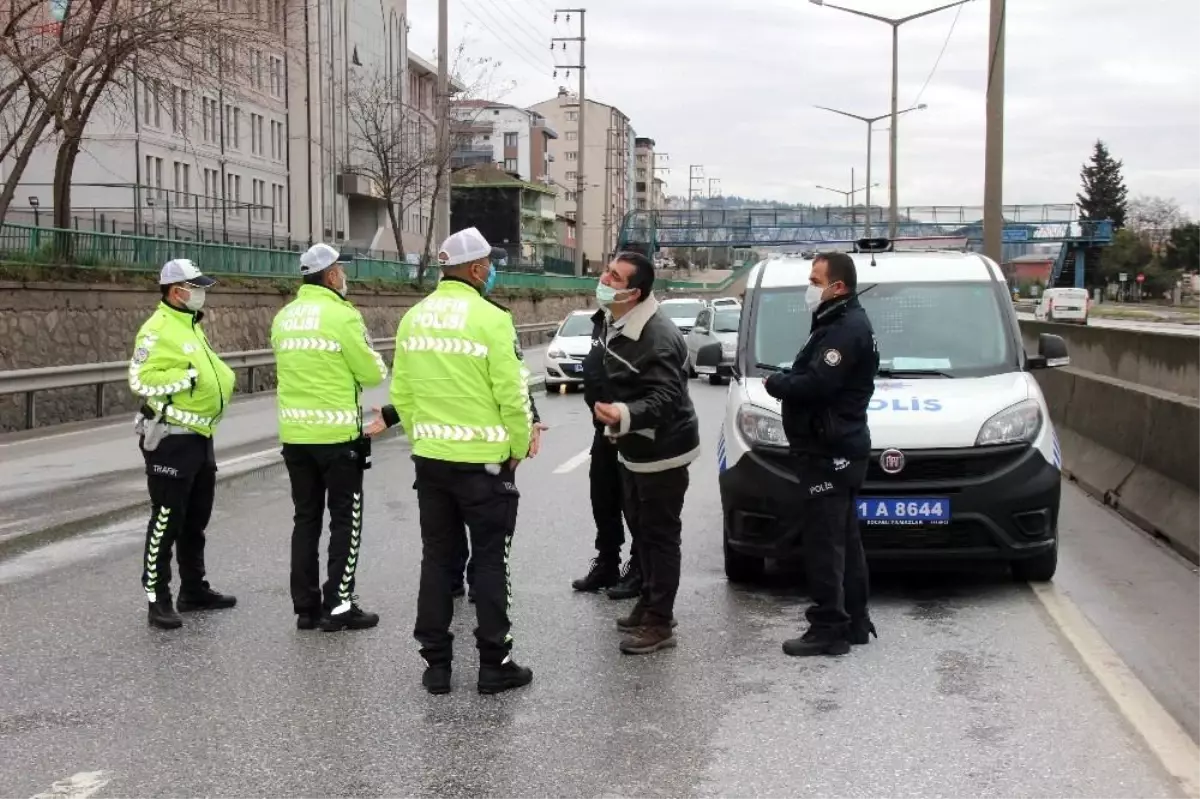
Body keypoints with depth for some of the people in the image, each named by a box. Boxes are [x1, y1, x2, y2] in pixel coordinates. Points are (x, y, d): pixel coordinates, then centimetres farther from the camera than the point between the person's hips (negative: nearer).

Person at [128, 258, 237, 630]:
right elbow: (140, 380, -22)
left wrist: (222, 377, 8)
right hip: (171, 439, -10)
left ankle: (194, 590, 29)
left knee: (196, 519, 17)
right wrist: (188, 377, -24)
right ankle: (157, 600, 2)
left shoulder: (191, 326, 15)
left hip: (199, 437, 10)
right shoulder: (157, 330, -15)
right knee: (167, 521, -5)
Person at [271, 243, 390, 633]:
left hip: (294, 432, 6)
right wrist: (371, 356, 14)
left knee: (306, 519, 13)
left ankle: (306, 606, 16)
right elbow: (373, 374, -7)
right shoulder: (342, 315, -12)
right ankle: (339, 606, 3)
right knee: (345, 520, 4)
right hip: (336, 433, -6)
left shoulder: (284, 317, 7)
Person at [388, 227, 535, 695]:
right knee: (489, 561, 5)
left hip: (429, 458, 5)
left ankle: (436, 663, 17)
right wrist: (518, 448, -1)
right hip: (483, 459, -5)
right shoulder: (490, 319, -14)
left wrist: (421, 437, 16)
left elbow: (401, 393, 6)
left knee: (437, 559, 12)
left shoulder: (413, 318, 4)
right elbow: (512, 395, -14)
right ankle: (494, 664, 10)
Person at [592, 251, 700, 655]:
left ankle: (659, 623, 5)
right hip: (633, 450, 10)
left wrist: (624, 415, -49)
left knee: (660, 535, -2)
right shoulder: (617, 325, 4)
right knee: (640, 530, 19)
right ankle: (648, 604, 33)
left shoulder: (659, 336, -28)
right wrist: (613, 416, 22)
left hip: (662, 452, -10)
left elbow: (664, 399, -33)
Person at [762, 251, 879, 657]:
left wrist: (775, 382, -11)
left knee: (824, 543, -8)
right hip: (838, 449, 11)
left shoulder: (846, 329, -17)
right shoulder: (841, 323, 19)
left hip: (830, 452, -11)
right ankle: (853, 621, 22)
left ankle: (829, 628, -5)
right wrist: (784, 381, 2)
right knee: (843, 540, 15)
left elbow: (816, 384, -26)